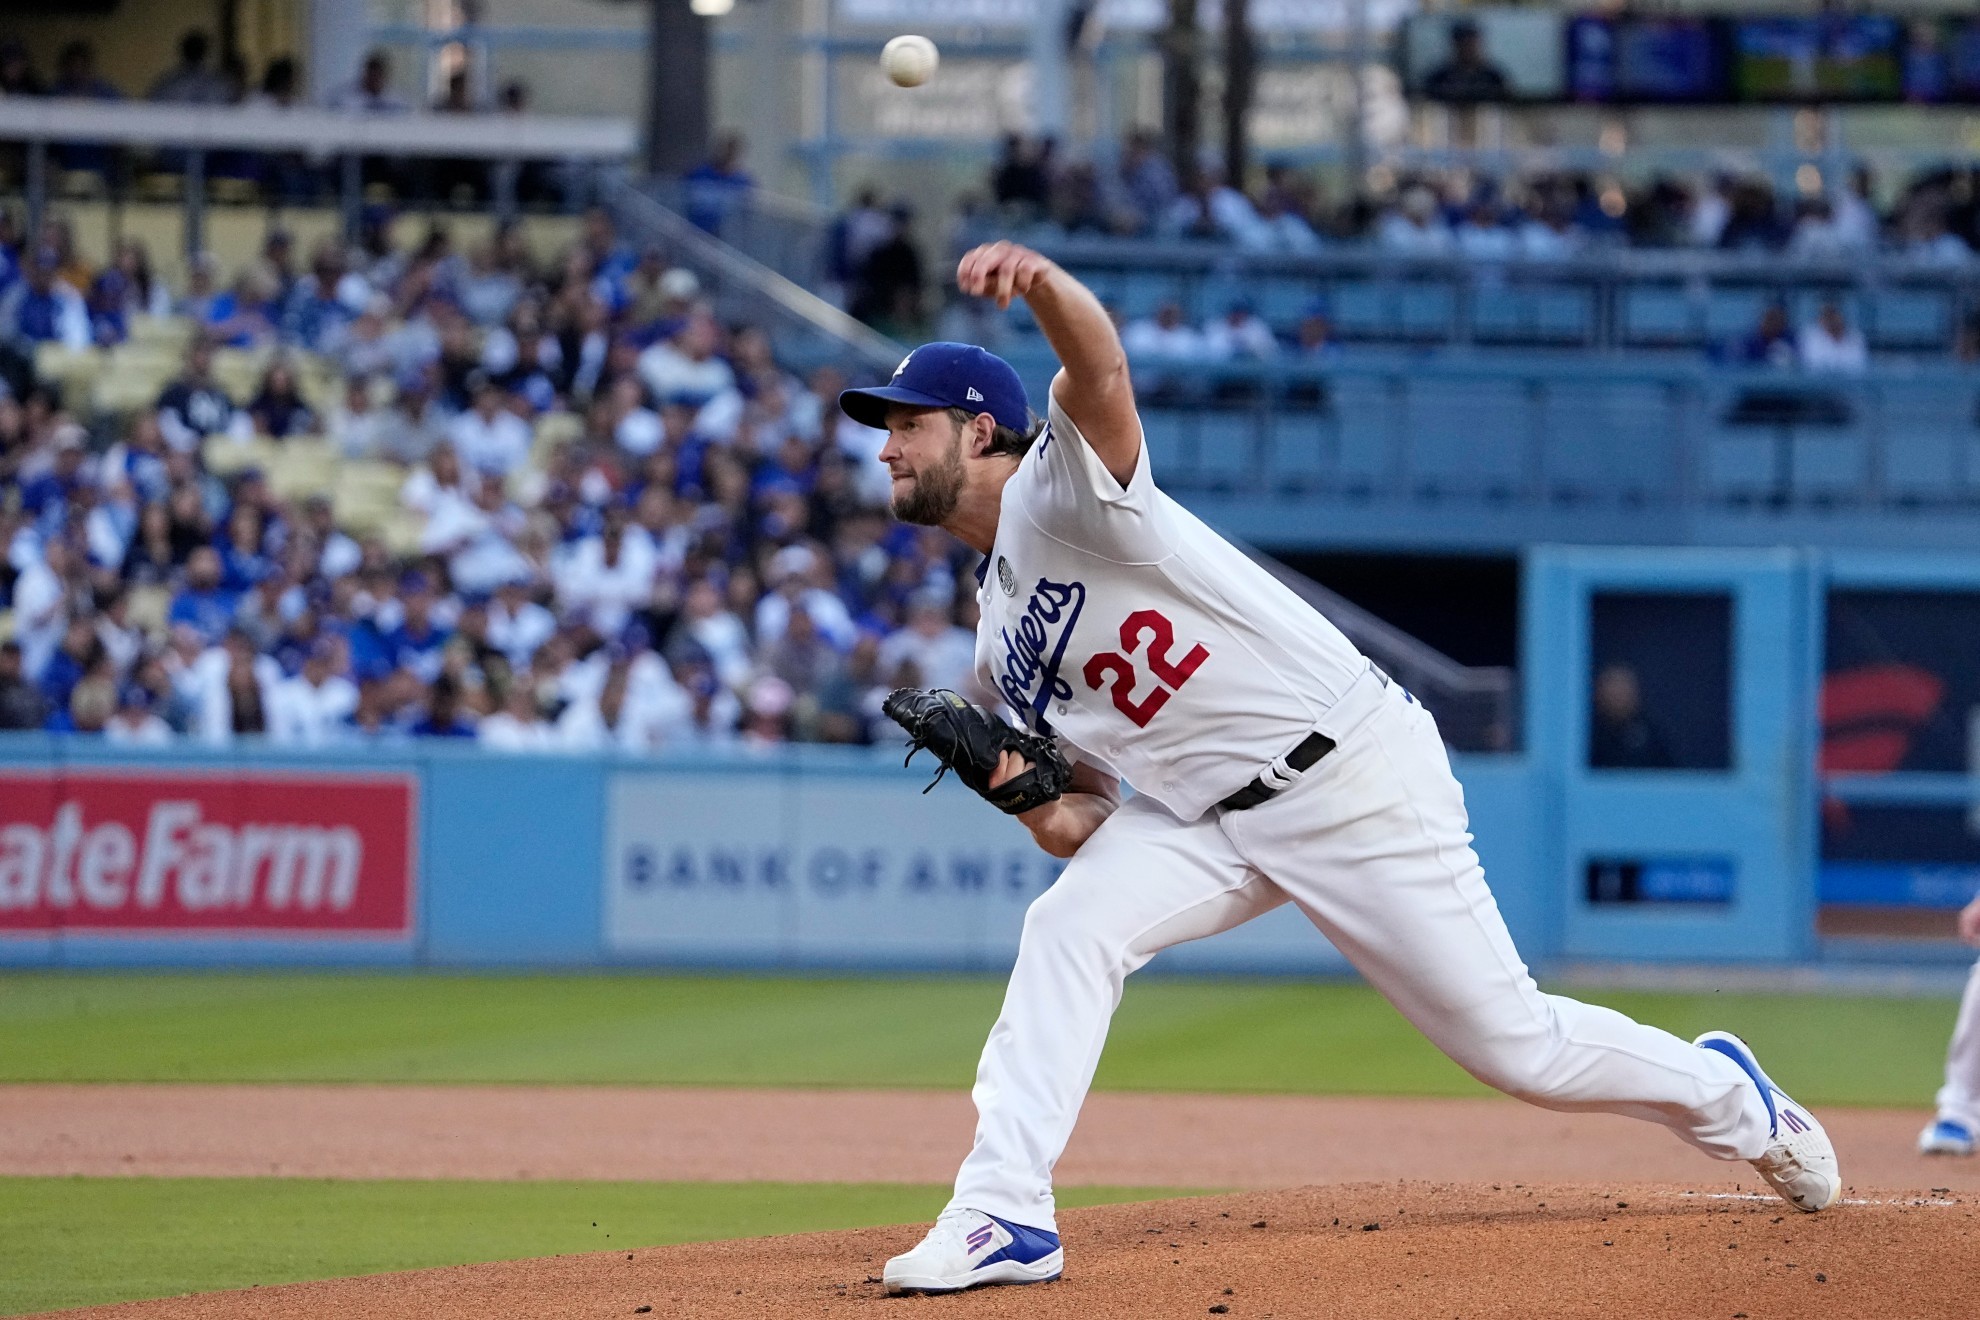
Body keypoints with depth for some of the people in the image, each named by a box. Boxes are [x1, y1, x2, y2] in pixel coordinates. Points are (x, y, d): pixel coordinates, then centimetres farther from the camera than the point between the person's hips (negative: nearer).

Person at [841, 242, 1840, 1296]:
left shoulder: (1061, 482, -13)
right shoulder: (998, 647, 11)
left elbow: (1100, 373, -37)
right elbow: (1089, 821, 13)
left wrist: (1037, 281, -60)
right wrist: (1029, 796, -12)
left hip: (1359, 782, -7)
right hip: (1210, 818, 7)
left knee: (1513, 1042, 1)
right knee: (1070, 926, -18)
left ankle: (1724, 1094, 27)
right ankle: (1002, 1217, -20)